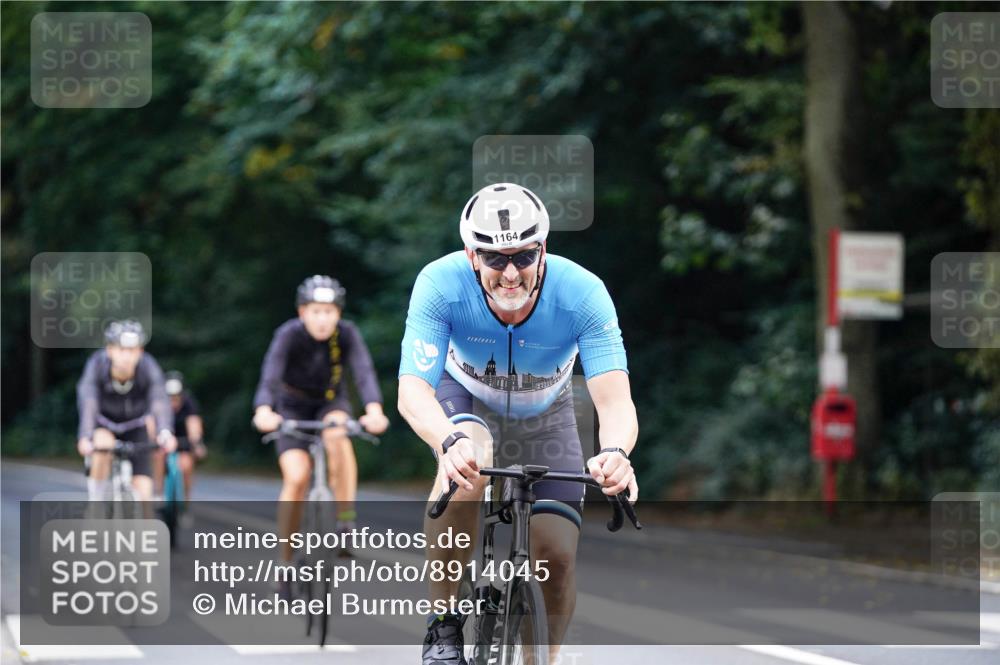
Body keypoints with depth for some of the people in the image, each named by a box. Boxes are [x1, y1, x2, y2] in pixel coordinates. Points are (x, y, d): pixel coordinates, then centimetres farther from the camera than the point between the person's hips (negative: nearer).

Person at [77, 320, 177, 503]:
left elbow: (160, 402, -44)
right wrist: (85, 438, -61)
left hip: (135, 427, 1)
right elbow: (88, 403, -44)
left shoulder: (148, 367, -30)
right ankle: (96, 498, -15)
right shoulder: (97, 364, -31)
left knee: (143, 491, -13)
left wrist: (165, 433, -63)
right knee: (103, 443, -36)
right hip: (103, 424, -1)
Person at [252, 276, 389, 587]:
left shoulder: (347, 334, -22)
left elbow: (364, 372, -36)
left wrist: (374, 410, -55)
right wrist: (263, 412, -59)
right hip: (293, 407, -1)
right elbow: (270, 375, -39)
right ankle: (287, 561, -3)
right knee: (296, 479, -17)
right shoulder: (289, 335, -26)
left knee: (336, 435, -35)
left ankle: (346, 519, -29)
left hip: (331, 402, 1)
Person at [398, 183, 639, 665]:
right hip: (465, 400, -1)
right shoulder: (441, 285, -34)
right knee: (468, 463, -36)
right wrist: (450, 441, -63)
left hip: (544, 417, 1)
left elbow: (615, 399, -40)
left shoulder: (582, 293, -33)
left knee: (557, 558, -13)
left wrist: (615, 452, -63)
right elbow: (413, 392, -41)